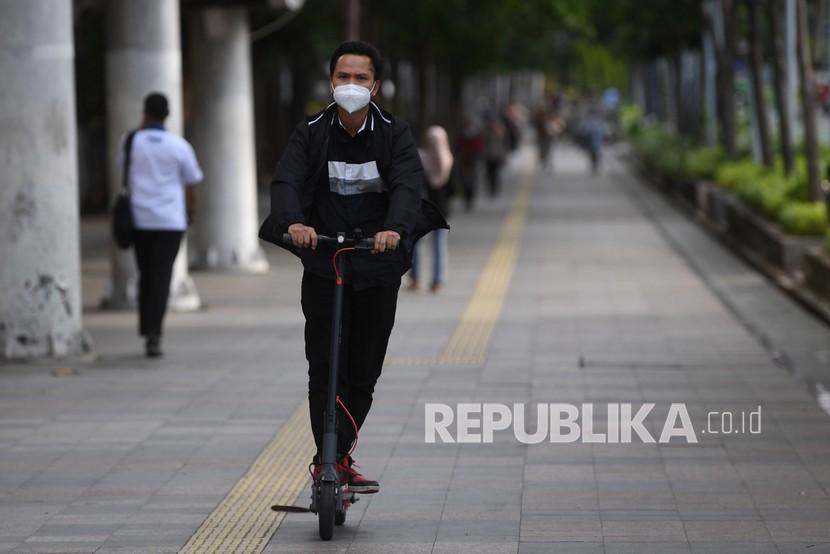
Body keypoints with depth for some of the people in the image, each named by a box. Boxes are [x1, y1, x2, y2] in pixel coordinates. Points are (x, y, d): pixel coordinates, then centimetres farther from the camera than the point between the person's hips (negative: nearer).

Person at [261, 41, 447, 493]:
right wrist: (293, 221, -38)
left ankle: (336, 458, 21)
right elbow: (285, 181, -16)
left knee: (365, 372, 6)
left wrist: (395, 228, -39)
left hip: (378, 269, 1)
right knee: (325, 367, -8)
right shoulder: (310, 133, -1)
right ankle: (330, 457, -3)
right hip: (322, 265, -1)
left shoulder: (395, 134, -1)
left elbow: (408, 184, -18)